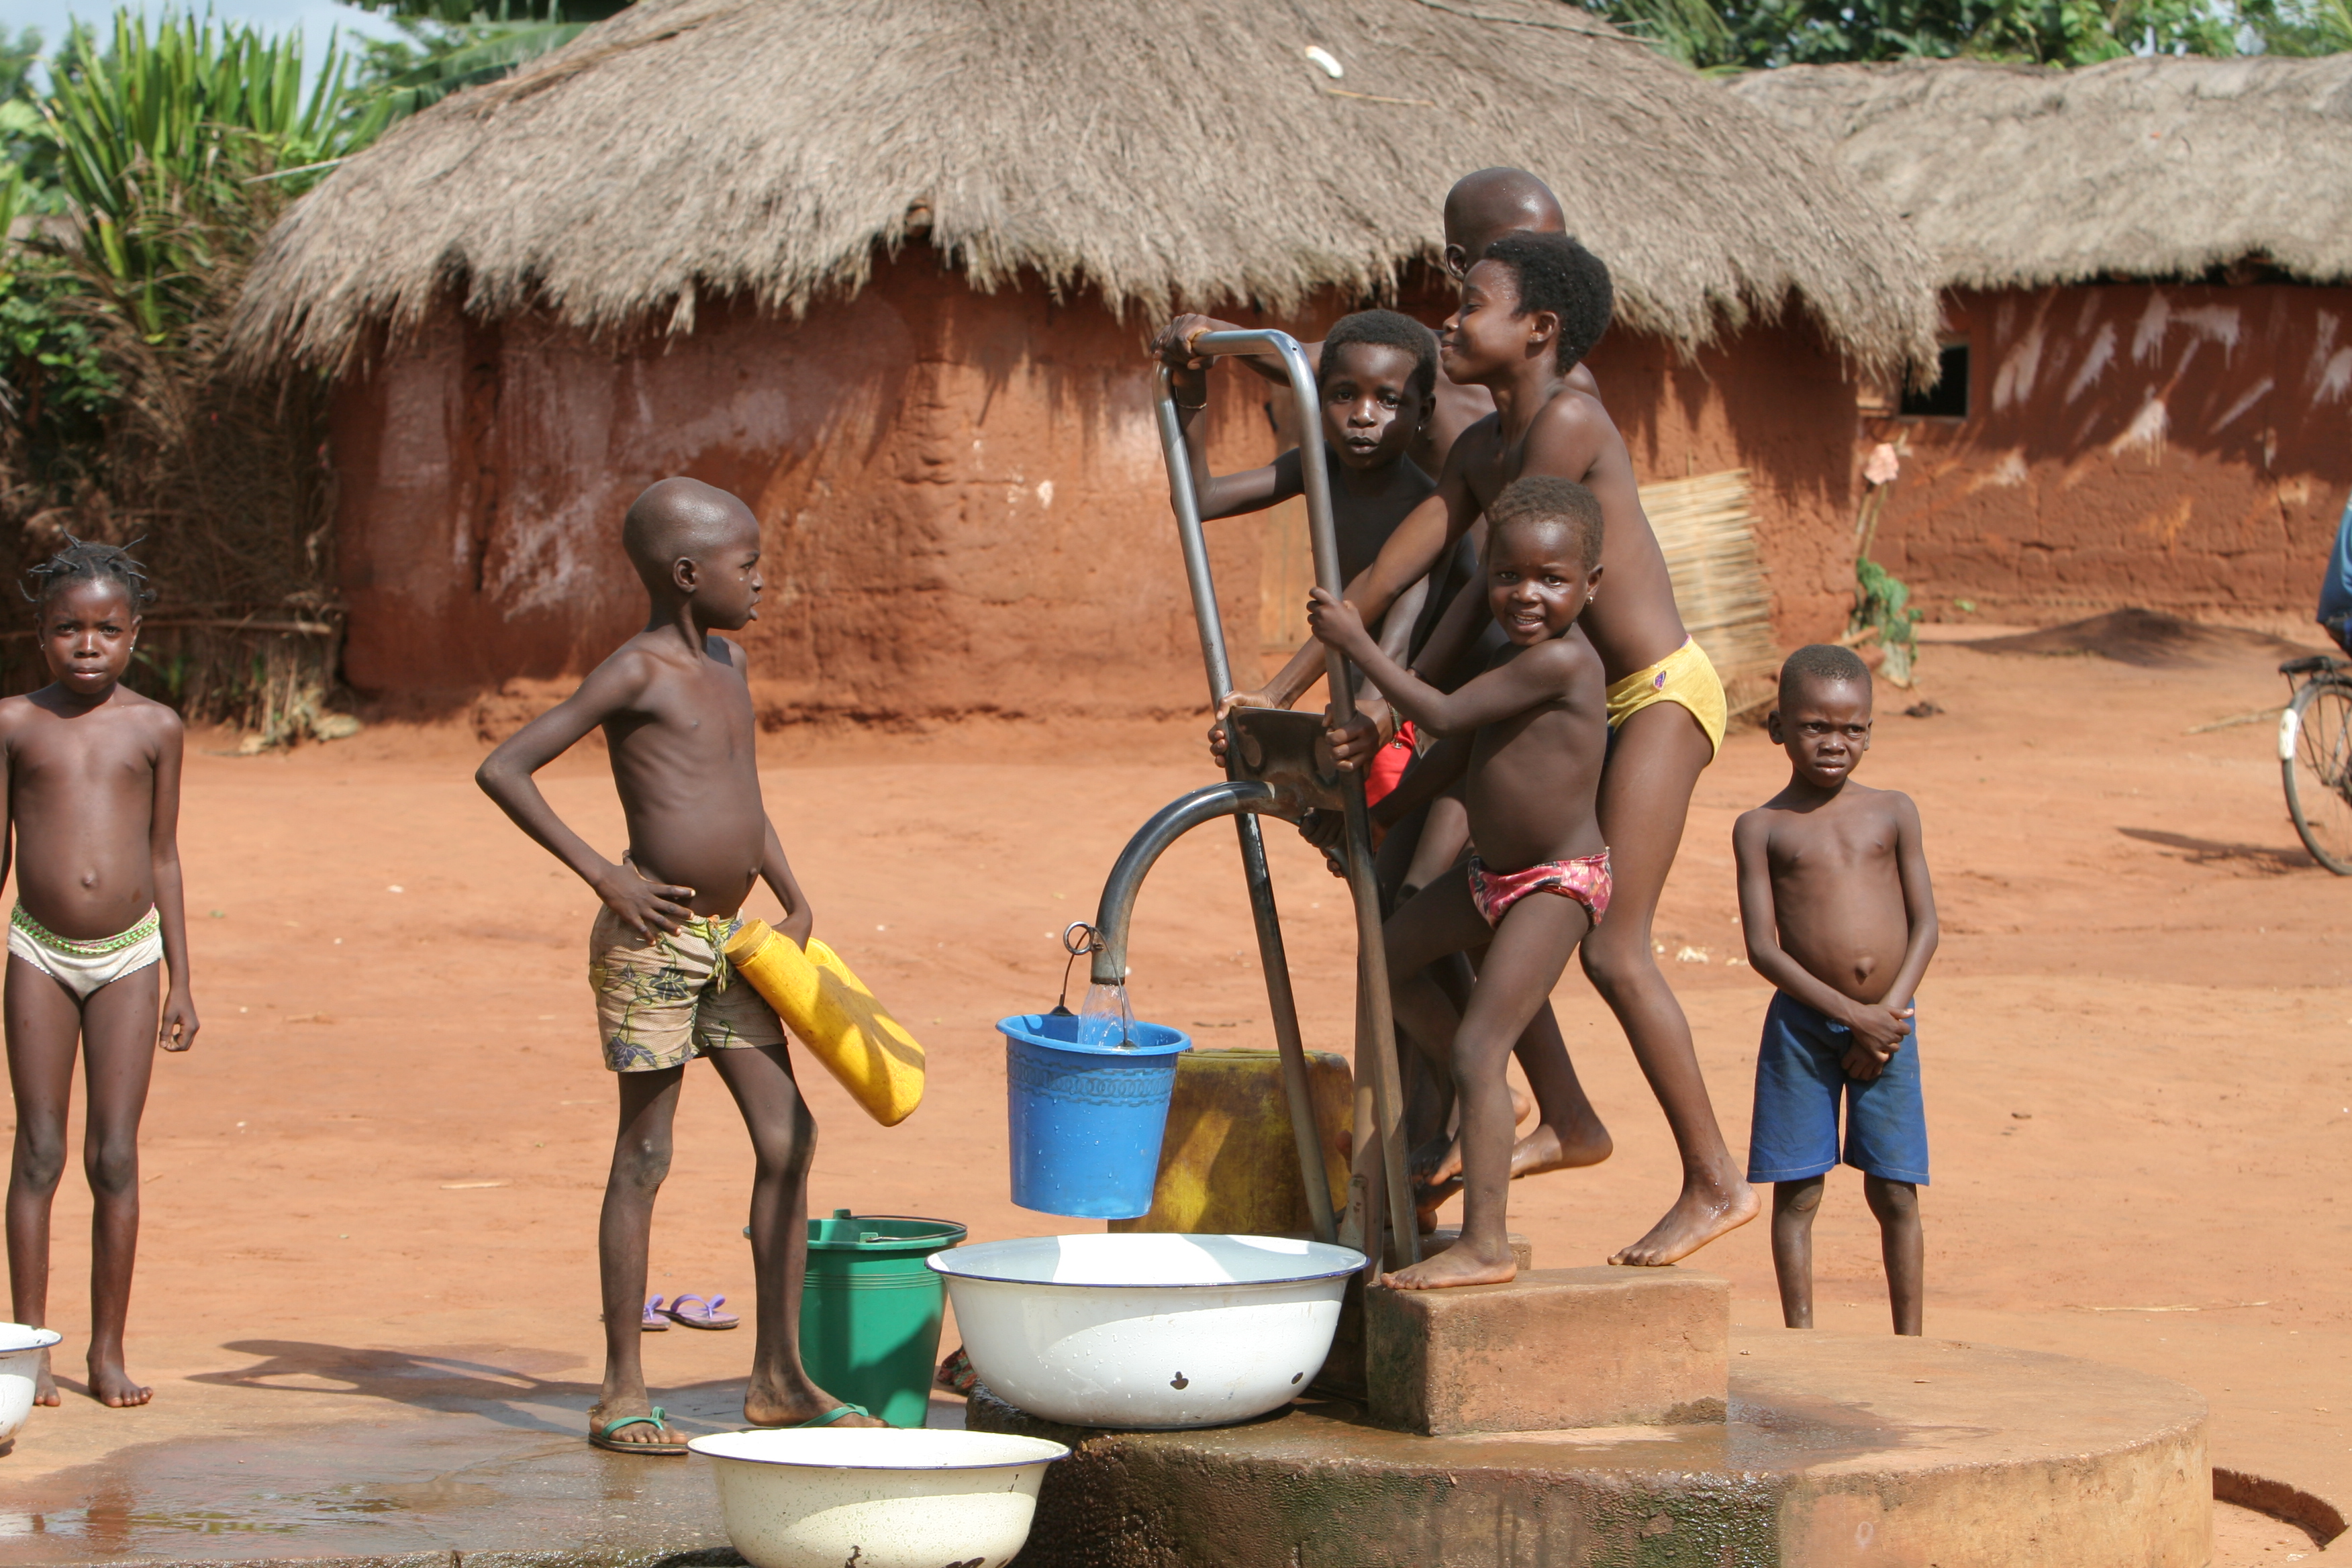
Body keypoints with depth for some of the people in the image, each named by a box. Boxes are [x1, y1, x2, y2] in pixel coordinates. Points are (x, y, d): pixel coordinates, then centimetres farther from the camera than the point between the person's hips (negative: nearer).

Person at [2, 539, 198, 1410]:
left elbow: (163, 857, 8)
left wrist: (181, 980, 7)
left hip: (129, 954, 0)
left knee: (115, 1157, 1)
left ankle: (108, 1351, 9)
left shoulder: (154, 728, 2)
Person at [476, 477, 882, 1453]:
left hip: (729, 938, 8)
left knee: (787, 1139, 5)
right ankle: (622, 1392, 5)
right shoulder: (635, 675, -11)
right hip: (651, 942, -8)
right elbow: (502, 769, -17)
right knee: (645, 1154, -2)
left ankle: (779, 1374, 12)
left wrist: (793, 901, 16)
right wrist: (604, 876, -18)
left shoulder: (728, 664, 13)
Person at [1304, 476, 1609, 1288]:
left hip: (1555, 883, -10)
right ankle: (1486, 1105, 38)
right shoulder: (1514, 658, 6)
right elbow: (1452, 755, 18)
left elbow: (1441, 714, -24)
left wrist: (1355, 642, -16)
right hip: (1492, 872, 10)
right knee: (1391, 957, 25)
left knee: (1479, 1046, -15)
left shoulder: (1560, 660, -24)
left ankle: (1484, 1245, -14)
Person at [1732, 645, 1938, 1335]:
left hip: (1888, 1022, 2)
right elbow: (1763, 947, -7)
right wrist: (1851, 1014, -14)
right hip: (1802, 1026, -1)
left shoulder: (1893, 813, 7)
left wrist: (1889, 1015, -8)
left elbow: (1925, 923, 5)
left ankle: (1909, 1337, 14)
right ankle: (1799, 1337, 9)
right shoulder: (1762, 829, 0)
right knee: (1797, 1193, 1)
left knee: (1895, 1193, 5)